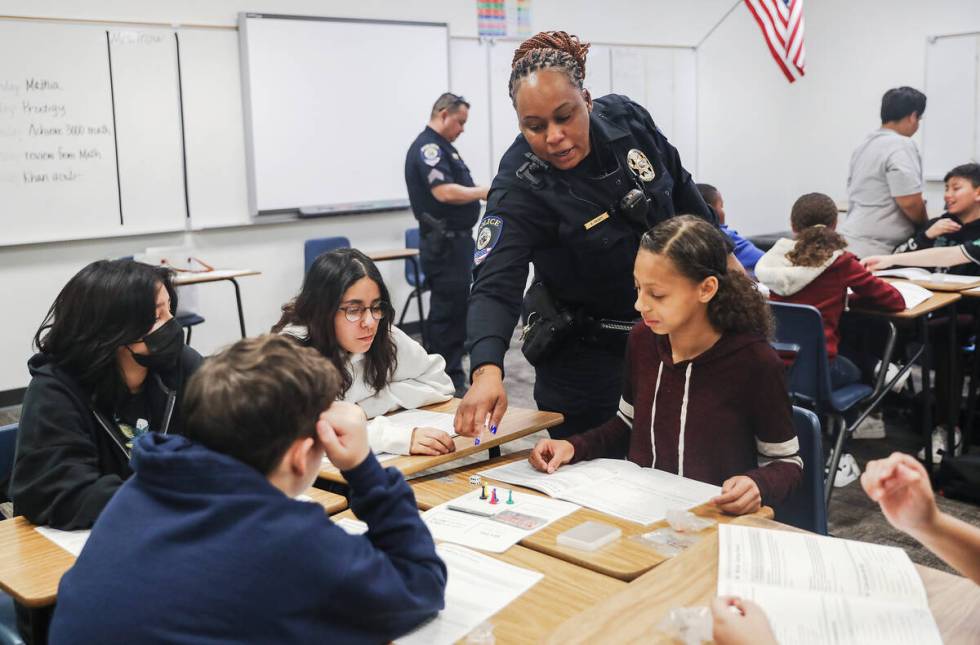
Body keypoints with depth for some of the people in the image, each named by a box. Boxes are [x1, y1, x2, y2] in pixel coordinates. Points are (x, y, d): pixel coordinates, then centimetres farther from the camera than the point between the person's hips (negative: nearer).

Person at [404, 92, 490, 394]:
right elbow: (444, 192, -25)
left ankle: (452, 379, 21)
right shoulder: (427, 147, -14)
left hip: (456, 240, 11)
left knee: (456, 310, 13)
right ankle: (449, 384, -1)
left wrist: (479, 194, 10)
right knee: (447, 314, -6)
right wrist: (483, 192, -15)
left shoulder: (443, 147, 19)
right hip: (445, 243, -11)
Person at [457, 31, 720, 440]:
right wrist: (487, 371, -56)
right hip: (589, 356, -5)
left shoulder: (626, 118, -12)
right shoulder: (520, 190, -27)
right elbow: (496, 285, -39)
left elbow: (682, 191, 5)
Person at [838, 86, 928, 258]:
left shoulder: (864, 145, 16)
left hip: (853, 243, 9)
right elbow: (909, 202, -18)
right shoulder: (901, 145, -11)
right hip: (874, 251, -9)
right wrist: (926, 227, 2)